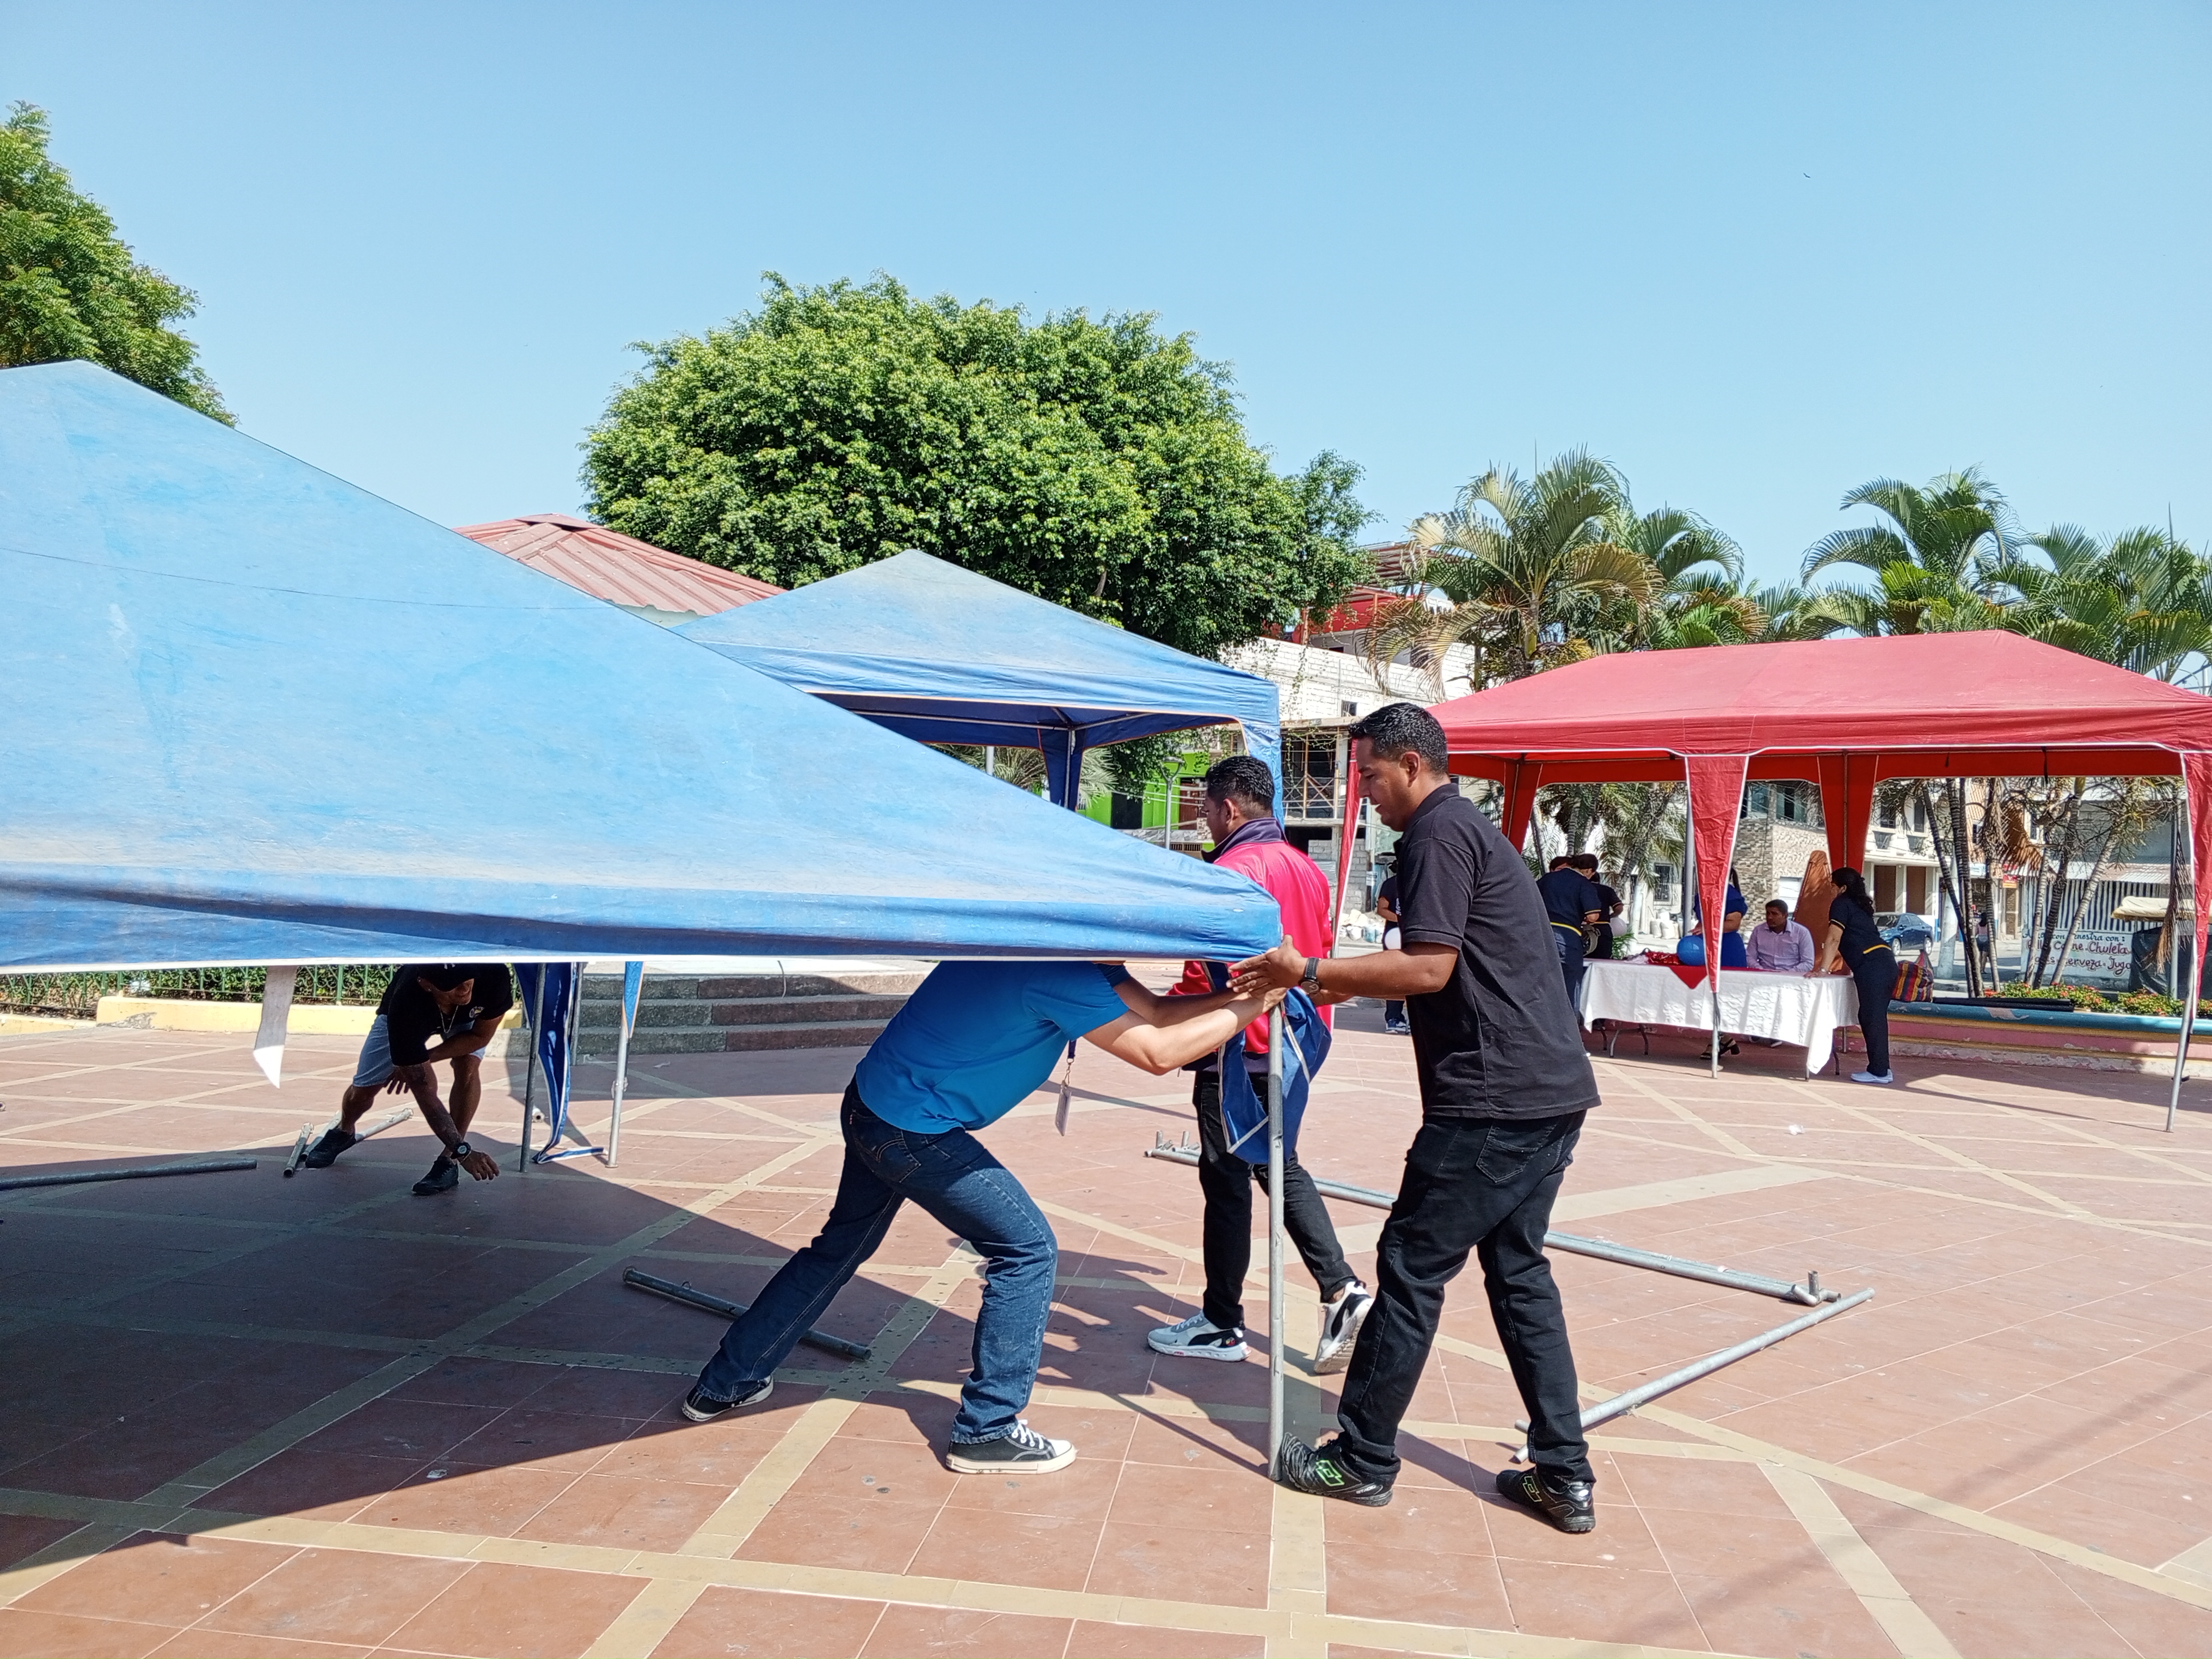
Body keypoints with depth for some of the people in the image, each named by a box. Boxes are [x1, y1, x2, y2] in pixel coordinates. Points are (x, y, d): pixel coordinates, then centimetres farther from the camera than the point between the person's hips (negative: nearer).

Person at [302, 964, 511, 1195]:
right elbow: (424, 1092, -40)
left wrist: (421, 1060, -29)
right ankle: (343, 1132, 41)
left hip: (467, 1018, 1)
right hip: (407, 1019, -1)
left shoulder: (495, 975, -44)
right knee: (364, 1088, 4)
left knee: (468, 1067, -25)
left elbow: (481, 1035, -23)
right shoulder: (405, 1005, -45)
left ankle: (449, 1161, -14)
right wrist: (463, 1150, -43)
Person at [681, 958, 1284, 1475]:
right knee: (1027, 1249, -2)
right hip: (914, 1131, -10)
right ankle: (987, 1430, 6)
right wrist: (1250, 1007, -15)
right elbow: (1157, 1053, -23)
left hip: (872, 1106, 10)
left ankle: (725, 1384, 36)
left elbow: (1150, 1011, 5)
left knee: (842, 1246, 24)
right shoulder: (1058, 973, -25)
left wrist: (1240, 994, -2)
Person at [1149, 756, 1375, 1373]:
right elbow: (1319, 952, 17)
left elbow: (1208, 974, -21)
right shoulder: (1306, 869, 10)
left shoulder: (1234, 869, -18)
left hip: (1238, 1050, -9)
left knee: (1227, 1181, 2)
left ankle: (1221, 1326, 13)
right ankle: (1342, 1289, 8)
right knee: (1280, 1166, 19)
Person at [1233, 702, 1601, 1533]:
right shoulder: (1473, 829, 21)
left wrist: (1308, 973, -13)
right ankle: (1564, 1477, 19)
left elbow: (1428, 968, -19)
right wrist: (1326, 978, 21)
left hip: (1491, 1099, -10)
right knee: (1517, 1269, 15)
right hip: (1551, 1091, 10)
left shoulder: (1438, 835, -11)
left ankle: (1361, 1460, 11)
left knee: (1412, 1267, 0)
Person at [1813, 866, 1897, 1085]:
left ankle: (1878, 1072, -5)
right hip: (1886, 963, 9)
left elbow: (1834, 940, -8)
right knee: (1872, 1017, 13)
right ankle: (1881, 1067, 16)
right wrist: (1824, 963, 37)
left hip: (1872, 967, -9)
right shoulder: (1860, 906, 26)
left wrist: (1823, 969, -7)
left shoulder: (1841, 903, 1)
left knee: (1873, 1018, -6)